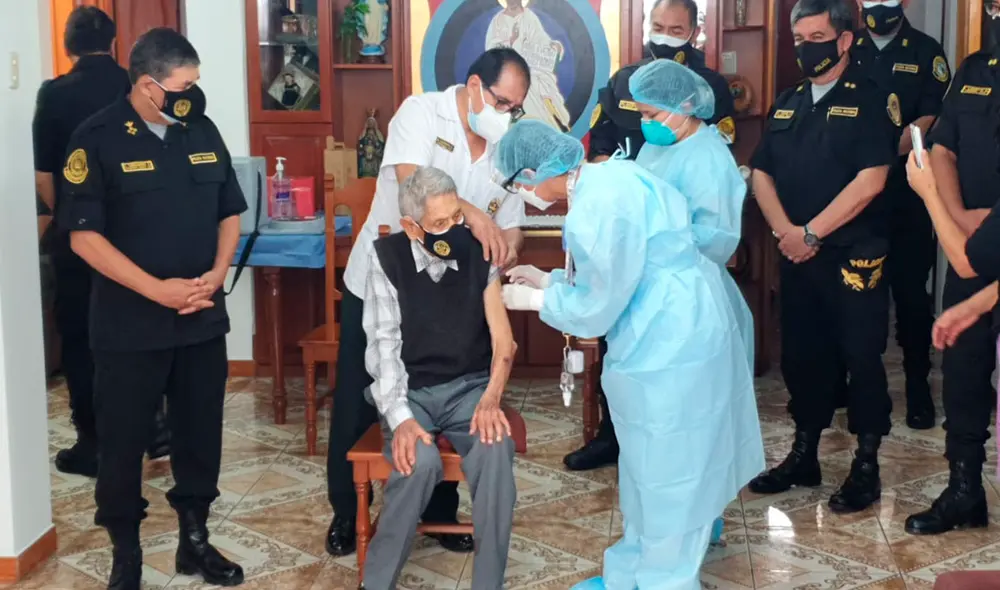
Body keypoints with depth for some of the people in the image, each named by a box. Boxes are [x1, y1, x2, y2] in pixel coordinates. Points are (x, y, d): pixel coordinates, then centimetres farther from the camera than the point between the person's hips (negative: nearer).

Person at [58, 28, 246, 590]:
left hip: (203, 319, 4)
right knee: (124, 439, 6)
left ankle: (195, 539, 28)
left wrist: (217, 273, -6)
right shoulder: (98, 139, -10)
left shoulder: (203, 132, 4)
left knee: (201, 433, 12)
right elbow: (85, 235, -13)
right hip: (130, 325, -4)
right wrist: (157, 289, -18)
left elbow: (229, 213, 11)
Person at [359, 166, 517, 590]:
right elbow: (383, 343, -11)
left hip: (470, 387, 1)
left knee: (495, 452, -31)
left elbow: (503, 338, -4)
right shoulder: (387, 256, -8)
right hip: (409, 391, -1)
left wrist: (491, 398, -24)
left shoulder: (479, 252, -3)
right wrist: (400, 418, -25)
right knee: (419, 462, -32)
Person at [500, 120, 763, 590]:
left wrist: (533, 299, -2)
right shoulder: (608, 176, 5)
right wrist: (549, 280, 15)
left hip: (668, 346, -10)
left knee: (665, 471, 6)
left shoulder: (596, 210, -25)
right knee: (653, 464, 22)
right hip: (683, 329, 10)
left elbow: (595, 308, -16)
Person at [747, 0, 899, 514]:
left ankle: (866, 466, 11)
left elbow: (870, 181, -16)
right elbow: (761, 174, 8)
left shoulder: (869, 100, -6)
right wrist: (785, 231, -8)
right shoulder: (786, 103, 12)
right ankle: (803, 456, 25)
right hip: (796, 256, 6)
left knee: (861, 360, 0)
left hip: (853, 257, -6)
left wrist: (811, 232, -15)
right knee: (801, 356, 12)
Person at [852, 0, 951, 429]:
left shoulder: (926, 53, 4)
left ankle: (918, 385, 13)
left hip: (906, 192, -2)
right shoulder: (844, 51, 9)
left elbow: (930, 121, -6)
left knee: (910, 290, 2)